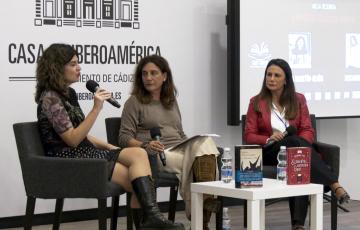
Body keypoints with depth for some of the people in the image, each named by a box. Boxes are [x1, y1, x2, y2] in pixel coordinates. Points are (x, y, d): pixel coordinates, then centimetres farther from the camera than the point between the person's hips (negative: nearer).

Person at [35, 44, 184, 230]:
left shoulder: (68, 93, 16)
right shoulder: (50, 99, -12)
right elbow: (72, 140, -18)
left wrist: (107, 146, 9)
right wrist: (96, 109, -23)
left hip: (86, 153, 8)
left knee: (139, 153, -17)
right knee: (137, 181, -17)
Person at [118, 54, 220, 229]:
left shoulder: (171, 101, 26)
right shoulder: (134, 102, 8)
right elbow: (124, 138, 0)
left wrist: (193, 142, 7)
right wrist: (145, 145, -19)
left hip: (180, 149, 5)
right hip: (156, 154, -5)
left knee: (206, 143, -28)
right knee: (195, 161, -31)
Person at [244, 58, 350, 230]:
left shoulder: (298, 99, 12)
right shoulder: (257, 102, 7)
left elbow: (308, 132, 5)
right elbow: (249, 136, 2)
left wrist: (300, 144, -18)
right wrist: (269, 139, -19)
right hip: (269, 153, -2)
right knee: (295, 142, -37)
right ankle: (335, 185, -52)